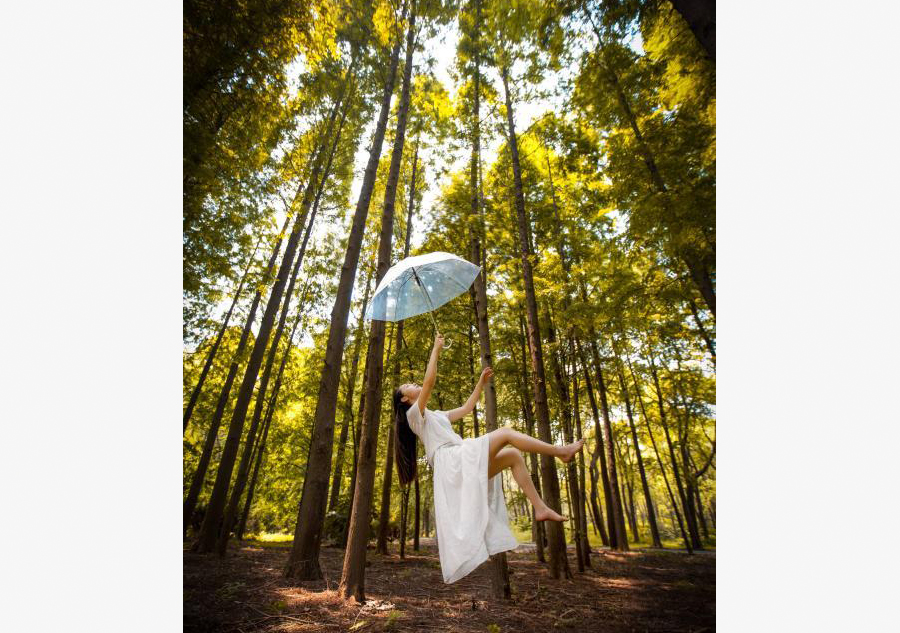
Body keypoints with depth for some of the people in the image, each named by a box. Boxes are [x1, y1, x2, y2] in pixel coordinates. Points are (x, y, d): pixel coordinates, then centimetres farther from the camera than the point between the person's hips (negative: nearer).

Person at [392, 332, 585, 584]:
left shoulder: (436, 416, 32)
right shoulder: (414, 413, 5)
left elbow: (467, 408, 33)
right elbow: (430, 381, -12)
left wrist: (482, 382, 33)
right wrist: (436, 350, -5)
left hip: (463, 465, 9)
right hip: (451, 461, -9)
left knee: (514, 455, 0)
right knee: (505, 432, -15)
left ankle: (540, 508, -5)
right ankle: (562, 451, -9)